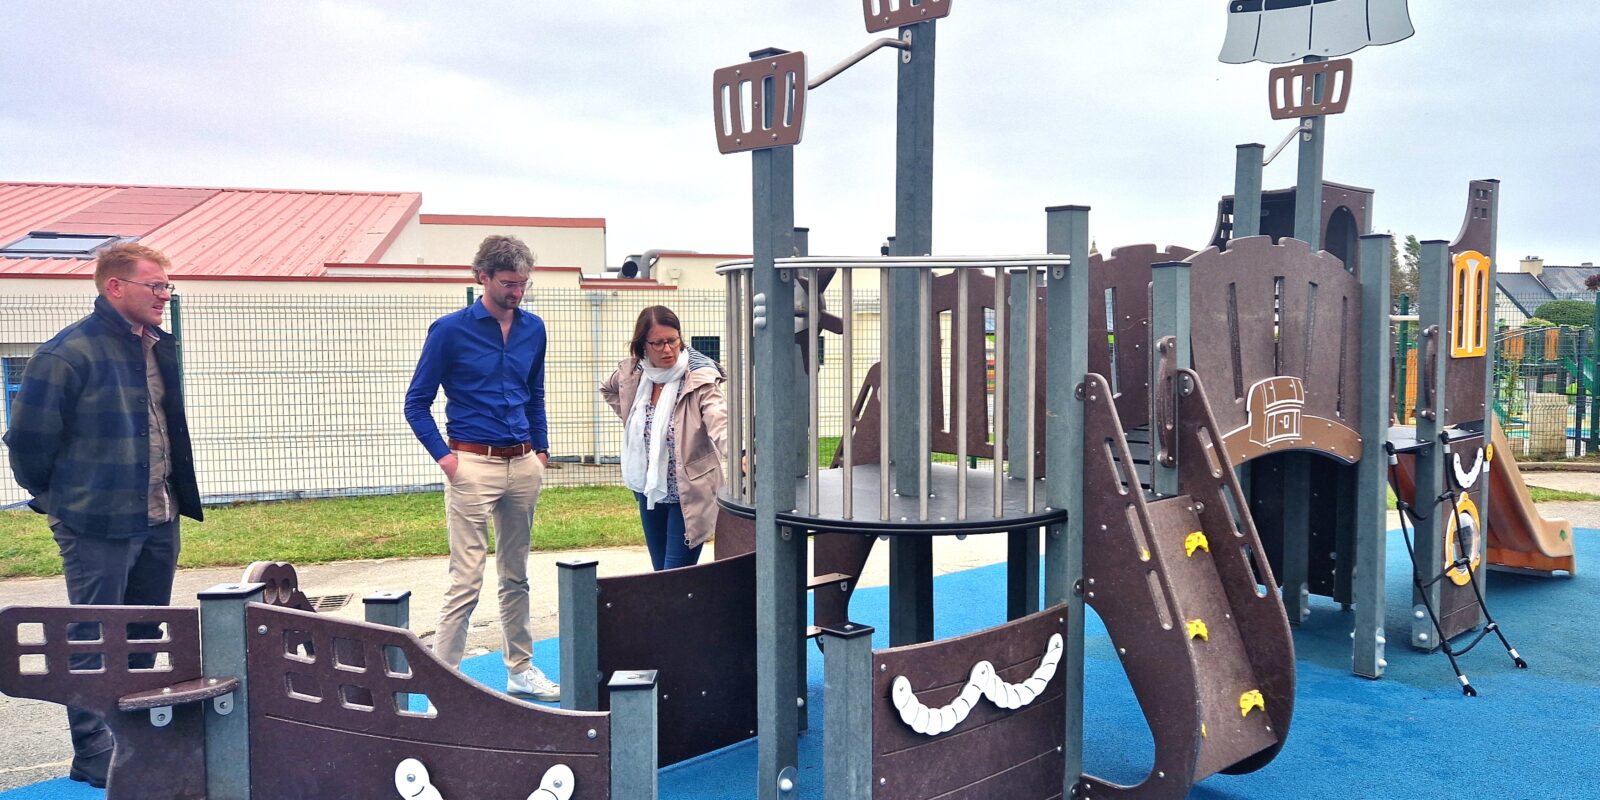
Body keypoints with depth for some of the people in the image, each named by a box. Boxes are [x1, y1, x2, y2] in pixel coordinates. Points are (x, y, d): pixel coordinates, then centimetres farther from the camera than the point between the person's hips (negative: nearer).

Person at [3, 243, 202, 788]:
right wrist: (55, 498, -1)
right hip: (98, 527, -7)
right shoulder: (67, 353, -15)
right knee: (95, 642, 4)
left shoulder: (160, 349, 9)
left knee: (144, 638, 17)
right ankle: (95, 758, 16)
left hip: (159, 522, 8)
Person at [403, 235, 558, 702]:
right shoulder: (451, 330, -6)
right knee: (466, 581, -7)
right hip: (473, 465, -5)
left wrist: (541, 449, 13)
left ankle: (520, 671, 26)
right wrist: (443, 455, -9)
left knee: (516, 576, 14)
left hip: (524, 466, 5)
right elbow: (416, 403, -1)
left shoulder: (533, 329, 9)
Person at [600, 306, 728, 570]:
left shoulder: (700, 379, -19)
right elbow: (608, 389, 23)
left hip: (688, 495, -6)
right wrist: (631, 418, 8)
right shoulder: (633, 372, -1)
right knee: (660, 575, 16)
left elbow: (720, 424, -35)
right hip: (649, 490, 6)